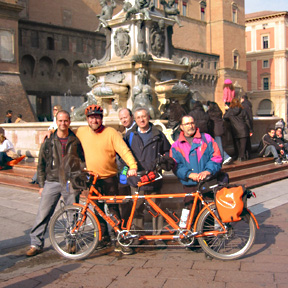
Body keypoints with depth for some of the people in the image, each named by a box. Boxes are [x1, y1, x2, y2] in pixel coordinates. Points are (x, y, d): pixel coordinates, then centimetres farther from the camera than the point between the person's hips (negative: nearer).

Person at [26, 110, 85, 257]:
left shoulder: (76, 141, 4)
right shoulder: (48, 141, 4)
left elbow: (83, 161, 13)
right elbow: (41, 165, 9)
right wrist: (41, 184, 6)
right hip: (52, 182, 0)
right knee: (43, 214, -2)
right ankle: (36, 243, 9)